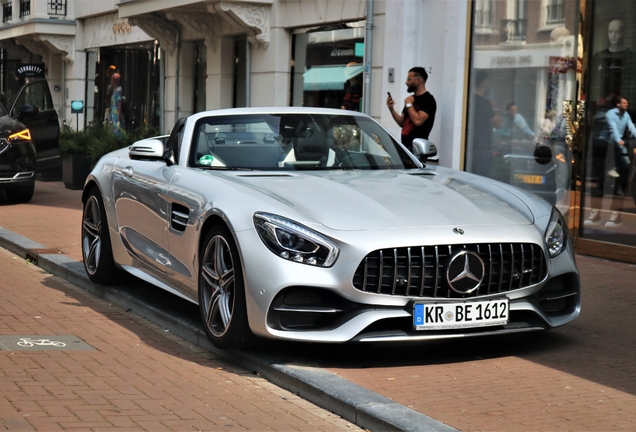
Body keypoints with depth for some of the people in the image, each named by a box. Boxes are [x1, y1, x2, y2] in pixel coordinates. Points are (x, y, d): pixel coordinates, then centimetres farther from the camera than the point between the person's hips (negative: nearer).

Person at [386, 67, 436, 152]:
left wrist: (409, 104, -11)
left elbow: (418, 121, -24)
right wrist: (392, 109, 1)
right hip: (405, 145, 8)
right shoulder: (411, 98, 15)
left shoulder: (428, 100, -11)